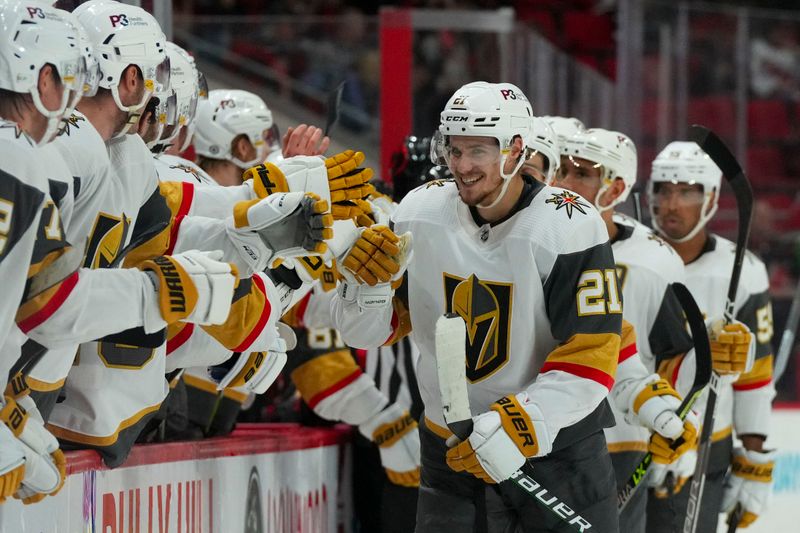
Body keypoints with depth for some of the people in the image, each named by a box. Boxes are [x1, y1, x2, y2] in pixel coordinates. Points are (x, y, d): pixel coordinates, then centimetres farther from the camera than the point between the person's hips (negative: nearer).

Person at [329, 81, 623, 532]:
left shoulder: (569, 229, -17)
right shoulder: (422, 213, -4)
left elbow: (589, 361, -20)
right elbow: (367, 333, 3)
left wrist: (514, 429, -28)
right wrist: (367, 283, -19)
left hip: (555, 440, -3)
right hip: (449, 446, 4)